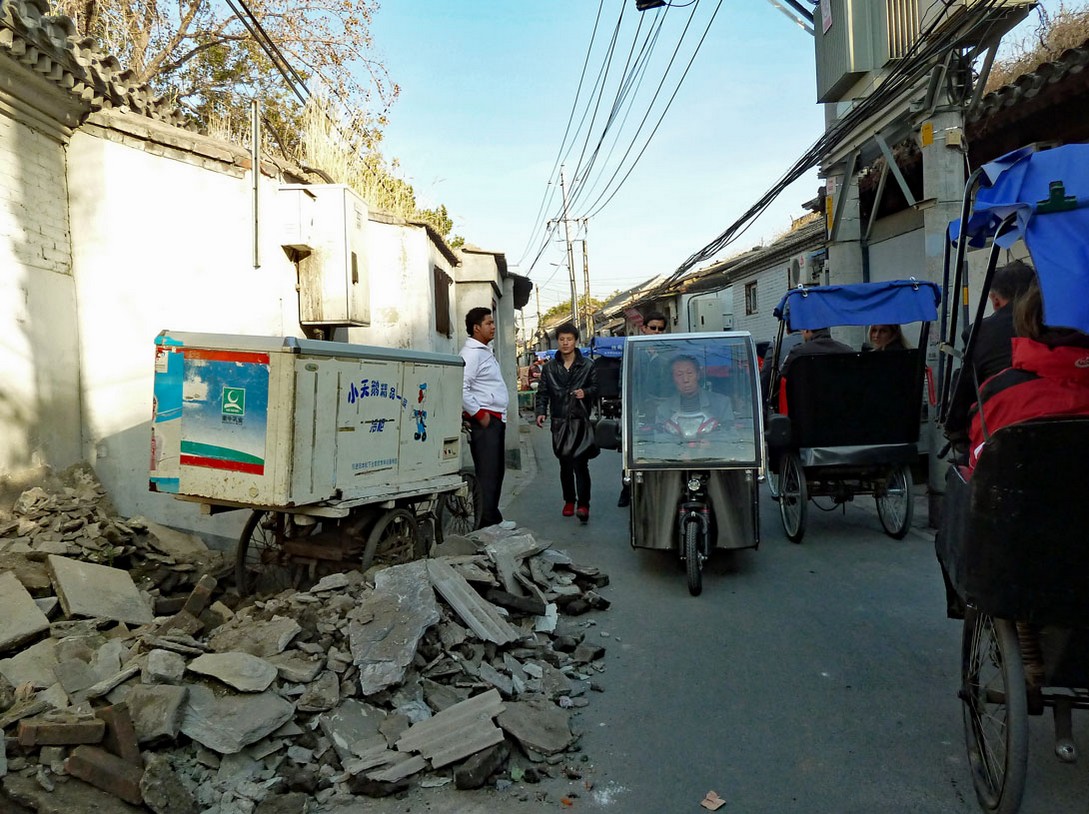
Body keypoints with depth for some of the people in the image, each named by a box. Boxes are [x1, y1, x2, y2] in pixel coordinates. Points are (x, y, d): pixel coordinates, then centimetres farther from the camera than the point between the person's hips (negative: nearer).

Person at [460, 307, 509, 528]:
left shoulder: (485, 352, 19)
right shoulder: (471, 353, -13)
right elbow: (461, 388, -24)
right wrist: (479, 414, -18)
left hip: (497, 419, 10)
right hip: (484, 421, -10)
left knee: (497, 471, 15)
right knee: (487, 474, -8)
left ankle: (493, 517, 26)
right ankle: (486, 524, -3)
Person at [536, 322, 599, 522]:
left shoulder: (586, 365, 3)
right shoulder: (549, 368, 9)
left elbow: (596, 387, 7)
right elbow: (542, 393, 9)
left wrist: (585, 392, -14)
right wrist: (541, 412, -5)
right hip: (559, 423, 3)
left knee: (580, 464, -9)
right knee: (565, 465, 11)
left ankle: (583, 504, -7)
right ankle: (569, 501, 24)